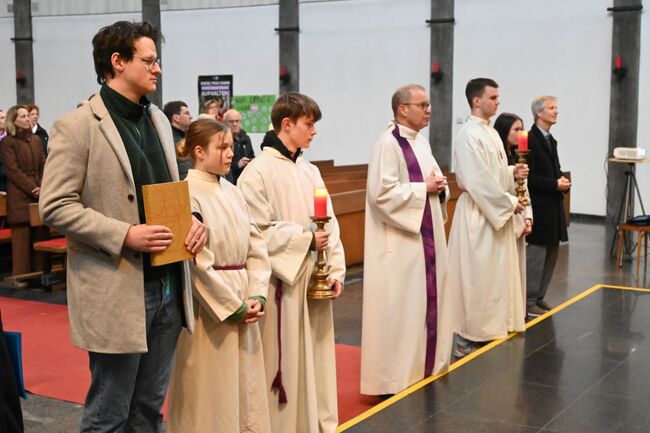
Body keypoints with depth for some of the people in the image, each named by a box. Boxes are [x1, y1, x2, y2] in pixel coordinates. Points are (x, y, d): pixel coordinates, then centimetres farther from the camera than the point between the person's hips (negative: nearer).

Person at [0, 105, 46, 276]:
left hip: (39, 195, 5)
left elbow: (43, 166, 12)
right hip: (19, 197, -5)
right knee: (21, 239, -4)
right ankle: (21, 277, 2)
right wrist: (32, 189, -14)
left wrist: (42, 187, -4)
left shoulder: (36, 139, 15)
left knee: (40, 236, 3)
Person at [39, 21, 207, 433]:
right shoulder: (76, 126, -9)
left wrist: (192, 217, -1)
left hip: (168, 287, 7)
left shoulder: (158, 120, 13)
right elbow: (55, 207, -13)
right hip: (117, 293, -7)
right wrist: (125, 235, -21)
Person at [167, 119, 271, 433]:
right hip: (209, 307, -7)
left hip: (243, 304, 7)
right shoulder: (188, 195, -13)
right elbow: (196, 263, -18)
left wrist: (256, 296, -6)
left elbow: (256, 247, 7)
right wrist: (233, 306, -14)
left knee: (246, 387, 15)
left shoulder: (233, 193, 9)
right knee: (212, 393, 4)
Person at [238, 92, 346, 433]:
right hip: (282, 283, -6)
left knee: (316, 361, 13)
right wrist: (306, 239, -14)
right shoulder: (258, 172, -9)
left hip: (315, 281, 6)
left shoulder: (310, 171, 9)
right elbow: (257, 232, -15)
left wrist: (336, 270, -1)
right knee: (286, 364, 2)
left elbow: (330, 224, 9)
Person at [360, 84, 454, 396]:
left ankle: (424, 366, 28)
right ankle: (395, 376, 8)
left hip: (426, 236, 9)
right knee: (399, 307, -2)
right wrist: (423, 188, -16)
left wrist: (439, 187, -2)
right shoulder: (388, 143, -14)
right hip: (399, 241, -9)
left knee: (427, 301, 15)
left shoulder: (420, 141, 12)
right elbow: (381, 193, -22)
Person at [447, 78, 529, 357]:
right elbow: (479, 181, -22)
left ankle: (492, 328, 26)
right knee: (477, 276, -3)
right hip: (478, 214, -9)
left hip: (496, 212, 10)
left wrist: (513, 172, 2)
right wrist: (509, 203, -15)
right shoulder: (469, 135, -17)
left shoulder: (491, 133, 13)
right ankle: (469, 337, 6)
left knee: (495, 273, 15)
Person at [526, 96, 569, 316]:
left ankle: (539, 297, 21)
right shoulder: (530, 139, -13)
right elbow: (528, 177, -17)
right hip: (539, 207, -9)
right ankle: (529, 301, 5)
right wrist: (555, 185, -18)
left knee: (551, 253, 12)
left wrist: (563, 182, 1)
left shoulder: (551, 141, 16)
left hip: (554, 206, 9)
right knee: (536, 254, -4)